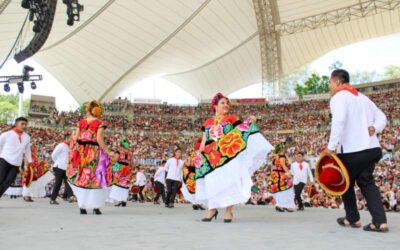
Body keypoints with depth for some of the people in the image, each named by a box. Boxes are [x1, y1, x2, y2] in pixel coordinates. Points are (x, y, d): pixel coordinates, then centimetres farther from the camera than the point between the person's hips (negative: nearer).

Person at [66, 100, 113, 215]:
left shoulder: (81, 122, 6)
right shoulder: (100, 123, -5)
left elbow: (76, 138, 3)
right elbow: (99, 139, -15)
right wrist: (108, 152, -10)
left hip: (81, 153, 3)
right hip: (95, 153, -3)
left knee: (81, 178, 11)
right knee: (95, 179, 6)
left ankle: (82, 206, 11)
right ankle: (96, 206, 4)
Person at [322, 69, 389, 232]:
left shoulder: (338, 97, -7)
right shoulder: (362, 97, 20)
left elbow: (338, 121, -25)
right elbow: (381, 117, 21)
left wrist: (331, 146, -23)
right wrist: (375, 128, 2)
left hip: (352, 150, -7)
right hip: (372, 148, 7)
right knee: (367, 183, 13)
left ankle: (352, 219, 25)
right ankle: (380, 222, 0)